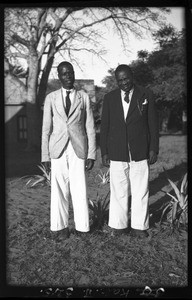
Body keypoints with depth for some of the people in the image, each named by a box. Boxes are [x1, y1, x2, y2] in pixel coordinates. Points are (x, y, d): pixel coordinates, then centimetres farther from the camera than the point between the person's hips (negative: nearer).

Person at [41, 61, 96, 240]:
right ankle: (60, 227, 17)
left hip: (78, 150, 0)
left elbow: (90, 128, 5)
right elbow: (46, 129, 7)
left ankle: (82, 227, 14)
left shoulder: (84, 97, 7)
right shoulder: (51, 98, 8)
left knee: (79, 190, 0)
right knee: (58, 190, 3)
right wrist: (45, 155, 3)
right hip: (58, 150, 1)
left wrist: (91, 154, 0)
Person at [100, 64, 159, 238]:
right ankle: (119, 225, 17)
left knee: (140, 192, 4)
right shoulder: (109, 98, 7)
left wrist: (154, 149, 0)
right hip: (117, 154, 1)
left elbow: (153, 124, 5)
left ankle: (139, 226, 17)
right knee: (119, 192, 4)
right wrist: (104, 152, 4)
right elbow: (104, 126, 8)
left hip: (140, 153, -1)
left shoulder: (146, 95, 4)